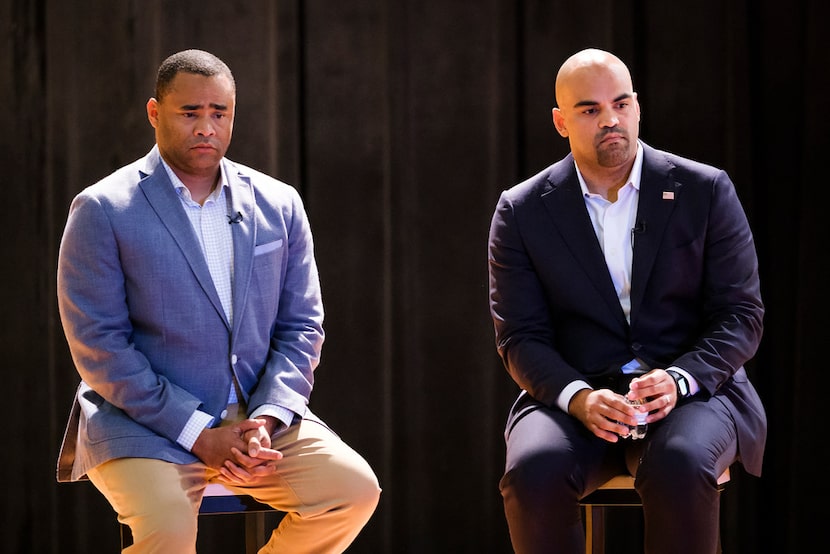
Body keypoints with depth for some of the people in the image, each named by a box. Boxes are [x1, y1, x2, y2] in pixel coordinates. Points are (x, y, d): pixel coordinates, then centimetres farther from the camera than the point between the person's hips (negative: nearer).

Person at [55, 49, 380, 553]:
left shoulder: (278, 204, 10)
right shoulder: (102, 211, -4)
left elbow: (301, 327, 10)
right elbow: (100, 346, -9)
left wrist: (266, 421, -9)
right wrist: (198, 435, -16)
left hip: (259, 416, 4)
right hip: (144, 423, -4)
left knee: (354, 489, -19)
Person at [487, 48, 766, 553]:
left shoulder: (706, 191, 3)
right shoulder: (522, 212, 5)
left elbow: (742, 315, 2)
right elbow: (520, 337, 2)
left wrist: (679, 379, -17)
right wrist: (579, 398, -18)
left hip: (691, 390, -1)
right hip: (574, 392, 1)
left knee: (680, 466, -36)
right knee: (534, 471, -32)